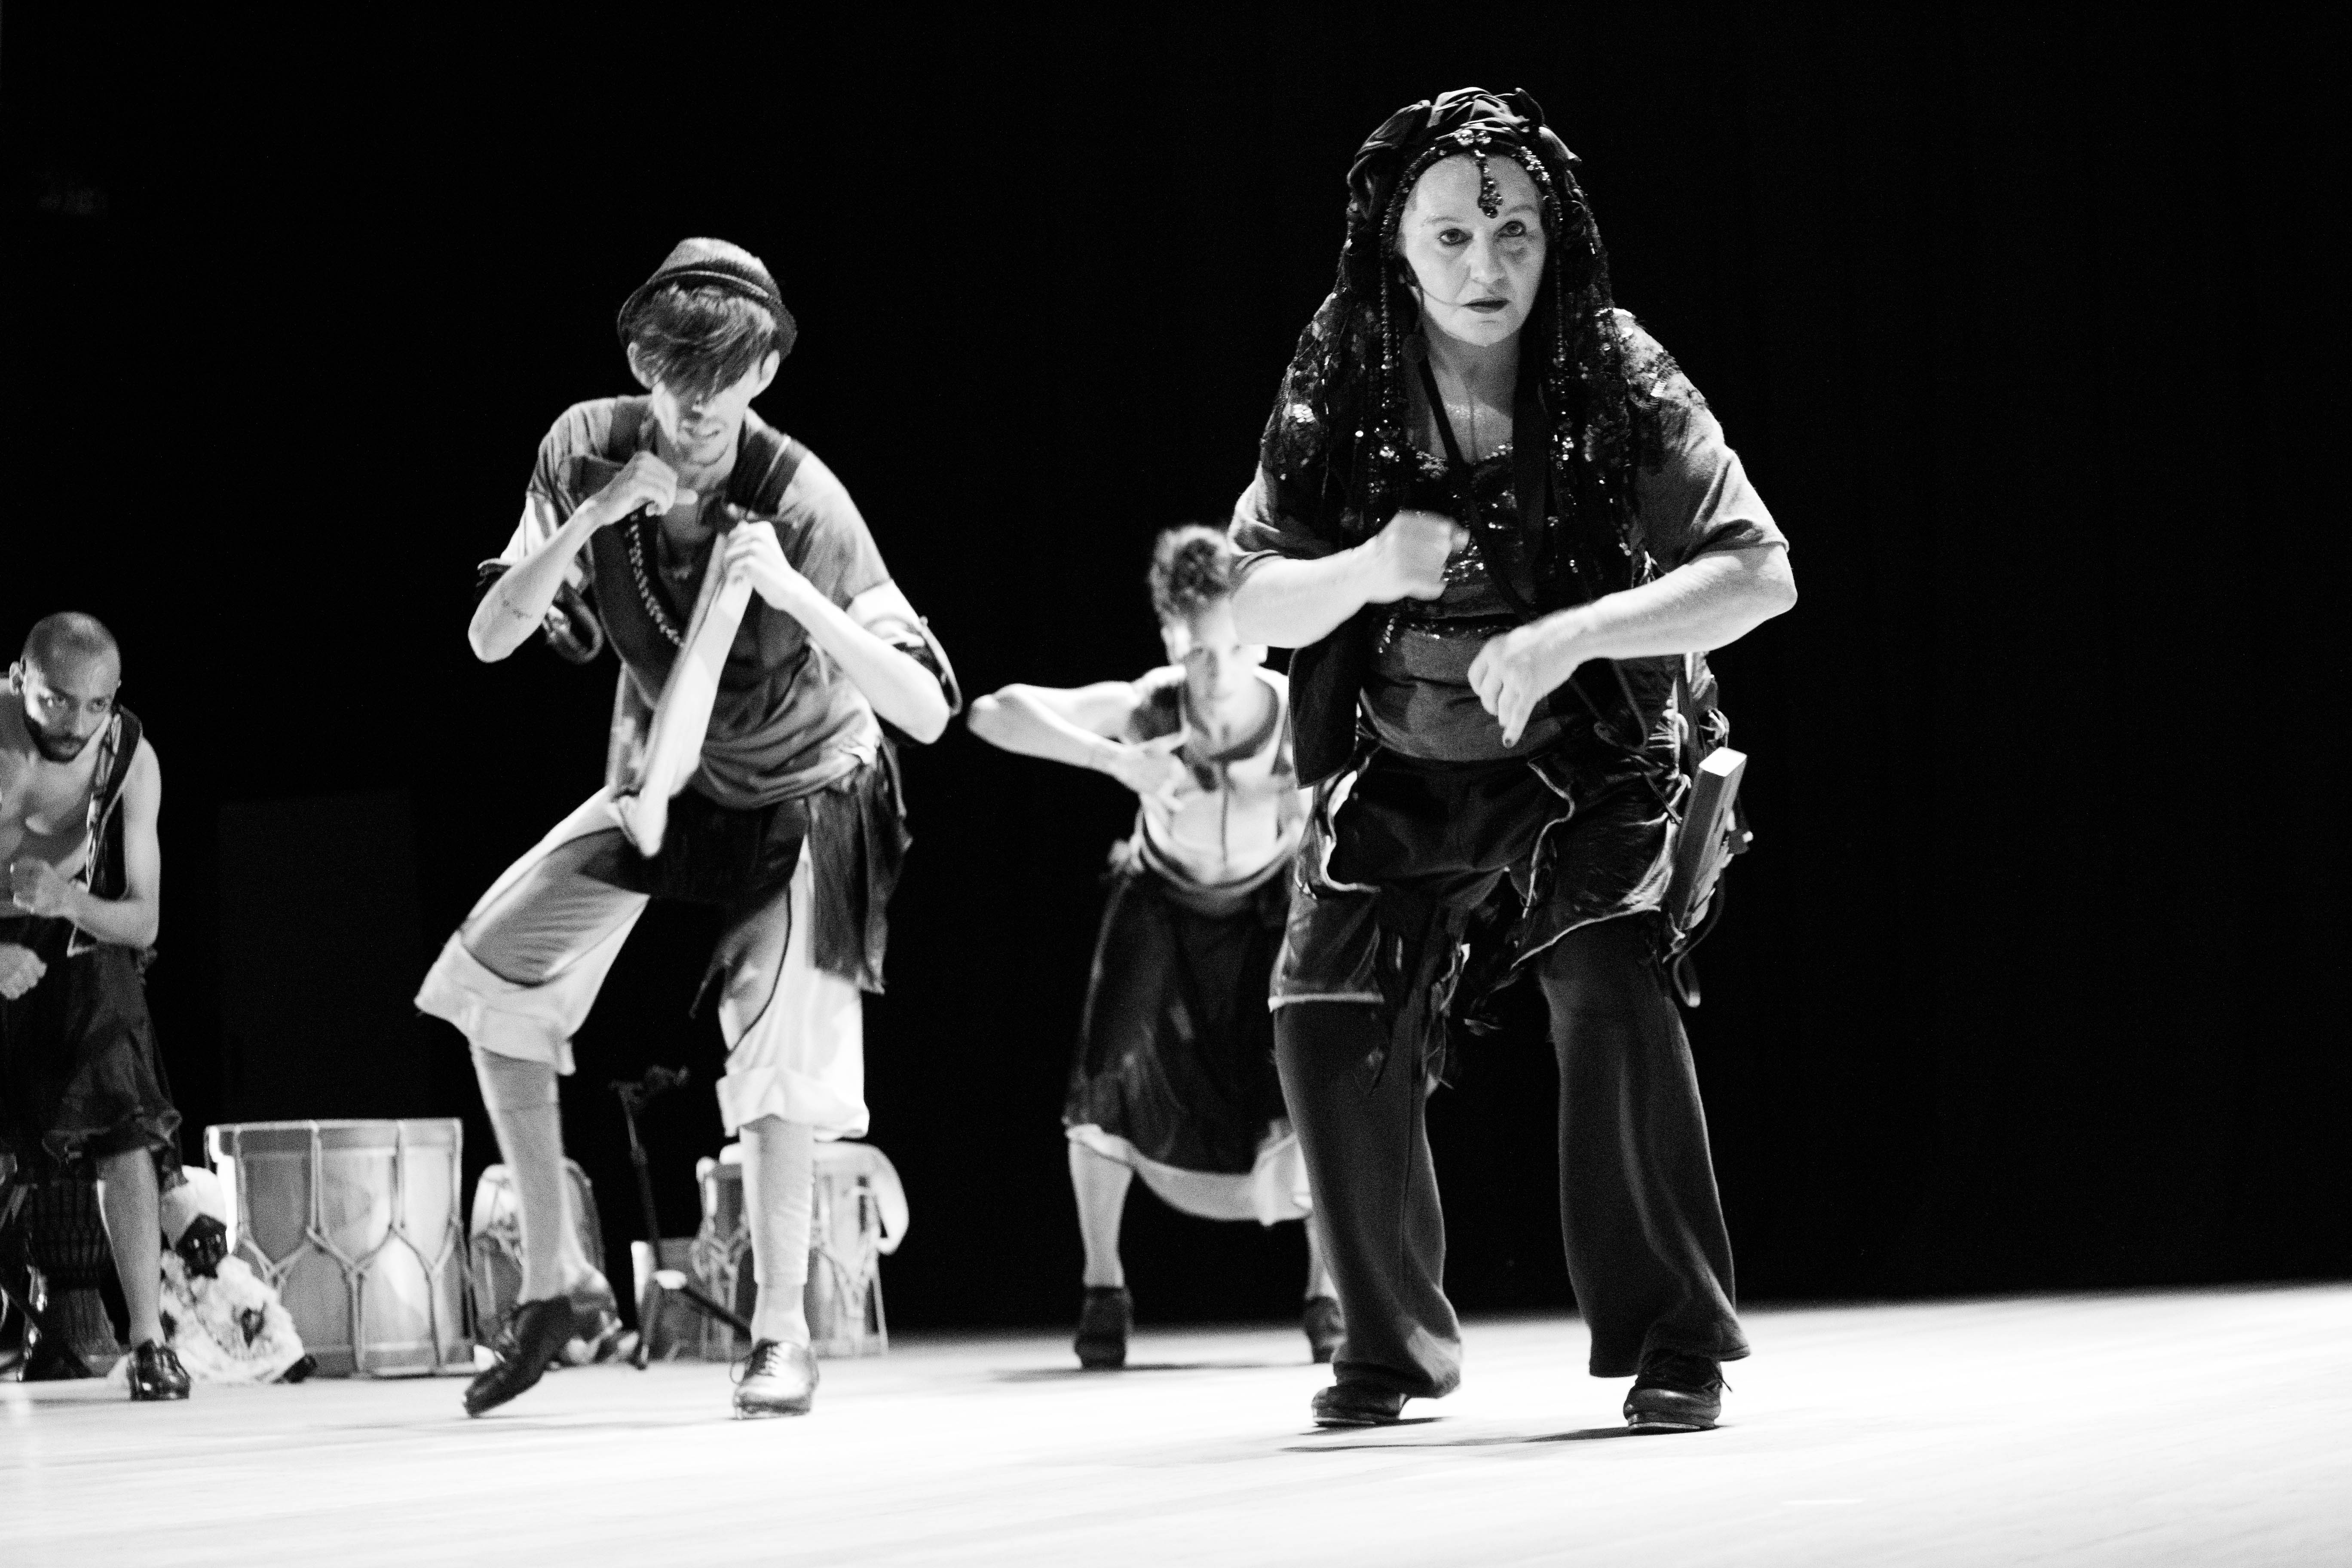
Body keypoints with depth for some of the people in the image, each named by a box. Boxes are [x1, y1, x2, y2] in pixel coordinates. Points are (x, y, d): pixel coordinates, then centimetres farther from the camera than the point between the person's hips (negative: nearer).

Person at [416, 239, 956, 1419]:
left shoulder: (803, 503, -31)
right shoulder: (587, 449, -18)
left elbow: (928, 713, -36)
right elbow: (489, 638, -20)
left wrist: (792, 593, -49)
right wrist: (591, 519, -34)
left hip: (801, 797, -4)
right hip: (658, 780, 5)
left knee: (779, 1057, -17)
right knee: (489, 975, -5)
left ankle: (781, 1332, 1)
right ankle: (554, 1275, 8)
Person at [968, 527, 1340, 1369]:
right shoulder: (1146, 708, -34)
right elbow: (994, 714, -44)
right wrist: (1120, 763, -53)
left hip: (1269, 906, 0)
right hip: (1163, 899, 0)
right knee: (1110, 1078, -15)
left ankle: (1327, 1293, 5)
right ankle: (1103, 1285, 8)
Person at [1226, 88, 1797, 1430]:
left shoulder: (1619, 388, -20)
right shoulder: (1340, 402, -14)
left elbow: (1761, 572, -26)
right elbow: (1252, 604, -10)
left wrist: (1568, 635, -38)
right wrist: (1369, 569, -31)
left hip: (1588, 764, -3)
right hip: (1402, 779, 3)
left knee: (1614, 999, -24)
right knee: (1330, 1032, -5)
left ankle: (1675, 1342, -12)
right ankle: (1397, 1346, 16)